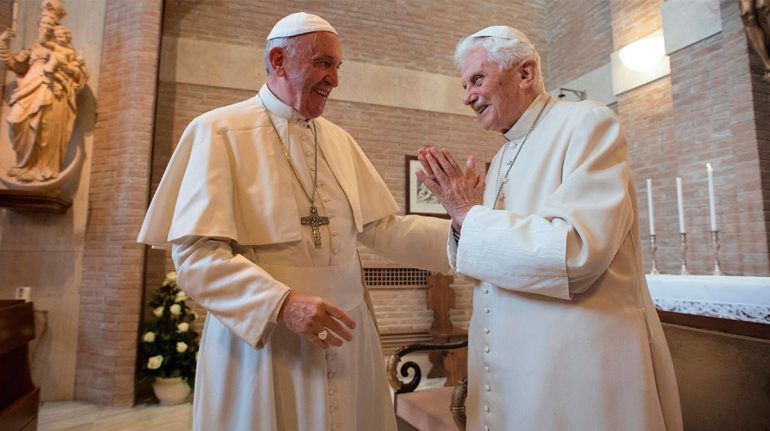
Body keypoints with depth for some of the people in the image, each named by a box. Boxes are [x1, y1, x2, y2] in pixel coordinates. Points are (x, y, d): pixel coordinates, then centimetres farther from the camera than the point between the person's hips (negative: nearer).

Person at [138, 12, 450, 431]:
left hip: (344, 335, 6)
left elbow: (382, 228, 4)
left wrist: (460, 233, -8)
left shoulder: (339, 140, 9)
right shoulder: (218, 131, -8)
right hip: (258, 340, -5)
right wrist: (281, 303, -27)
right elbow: (196, 255, -15)